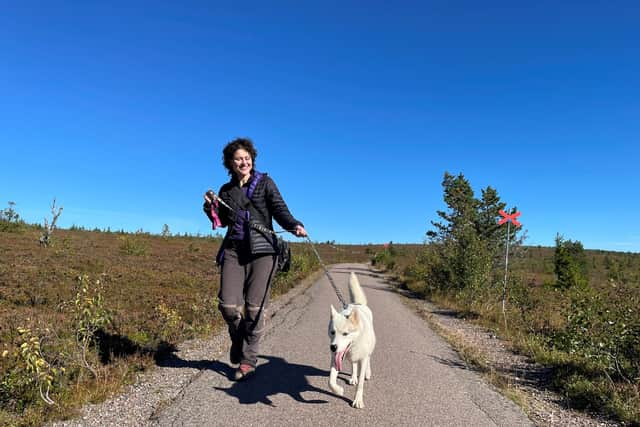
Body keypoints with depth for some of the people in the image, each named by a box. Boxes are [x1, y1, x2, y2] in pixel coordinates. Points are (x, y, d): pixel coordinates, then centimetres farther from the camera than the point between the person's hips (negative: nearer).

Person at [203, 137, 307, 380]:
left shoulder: (265, 183, 7)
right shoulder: (226, 191, 16)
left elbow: (279, 209, -3)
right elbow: (222, 222, 21)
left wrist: (295, 225, -22)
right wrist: (211, 206, 2)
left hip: (261, 250, -3)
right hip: (233, 250, 3)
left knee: (255, 306, -5)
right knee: (228, 304, -6)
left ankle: (248, 360, 9)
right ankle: (238, 338, 25)